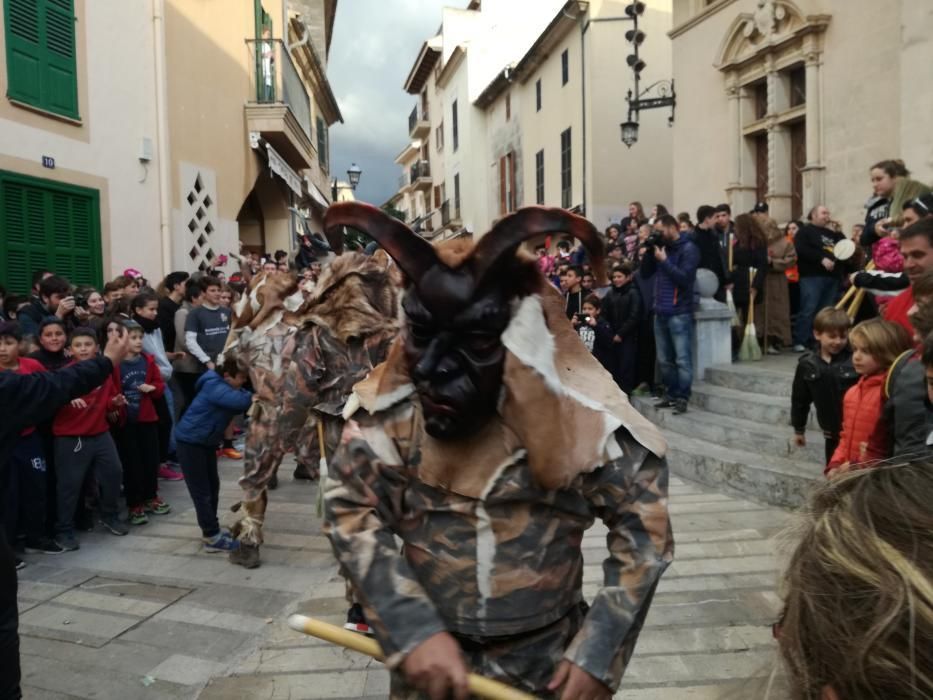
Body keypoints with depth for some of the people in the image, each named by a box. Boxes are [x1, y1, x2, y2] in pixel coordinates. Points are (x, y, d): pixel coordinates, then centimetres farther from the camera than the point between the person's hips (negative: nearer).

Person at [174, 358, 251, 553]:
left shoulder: (229, 387, 6)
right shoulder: (215, 387, -26)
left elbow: (242, 400, -4)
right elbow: (241, 401, -39)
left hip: (207, 441, 10)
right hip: (190, 440, -10)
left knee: (212, 485, 15)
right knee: (201, 490, -6)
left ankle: (210, 530, 26)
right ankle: (212, 538, -2)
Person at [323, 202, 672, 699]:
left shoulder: (576, 419, -18)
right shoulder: (390, 414, -13)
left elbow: (643, 526, -11)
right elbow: (350, 512, -10)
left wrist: (600, 653, -13)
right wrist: (412, 629, -20)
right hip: (428, 657, 2)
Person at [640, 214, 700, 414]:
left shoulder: (688, 249, -6)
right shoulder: (661, 247, 14)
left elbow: (685, 277, -18)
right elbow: (646, 274, 15)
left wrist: (664, 260, -16)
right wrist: (647, 255, -1)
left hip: (679, 313, -7)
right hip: (660, 311, 7)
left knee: (682, 359, -5)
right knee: (664, 359, 12)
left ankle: (682, 397, -2)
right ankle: (671, 393, 21)